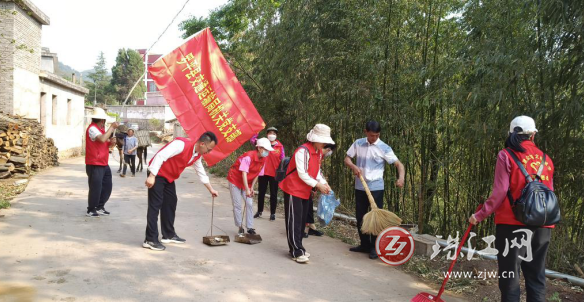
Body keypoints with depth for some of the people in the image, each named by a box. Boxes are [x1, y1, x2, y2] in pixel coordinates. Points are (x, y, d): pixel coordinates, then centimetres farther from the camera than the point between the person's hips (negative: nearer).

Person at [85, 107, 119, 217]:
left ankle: (100, 207, 25)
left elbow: (104, 143, 24)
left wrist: (111, 142, 1)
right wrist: (112, 127, -21)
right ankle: (91, 210, 10)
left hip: (104, 164, 9)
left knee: (107, 187, 12)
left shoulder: (100, 129, 16)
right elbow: (102, 139, -30)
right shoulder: (92, 128, -13)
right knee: (95, 188, -3)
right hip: (94, 165, -9)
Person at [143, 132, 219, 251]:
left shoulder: (197, 155, 2)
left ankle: (169, 235, 23)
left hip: (169, 177, 9)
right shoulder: (182, 144, -26)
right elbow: (161, 156, -30)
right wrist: (152, 176, -32)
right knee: (155, 205, -10)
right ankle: (150, 240, -6)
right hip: (157, 174, -9)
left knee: (171, 203, 12)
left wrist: (211, 189, 21)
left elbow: (201, 173, 16)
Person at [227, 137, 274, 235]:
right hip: (235, 179, -5)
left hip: (247, 182, 6)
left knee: (250, 204, -3)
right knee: (238, 205, -4)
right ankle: (240, 227, 8)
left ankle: (250, 227, 3)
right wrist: (247, 189, -33)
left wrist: (252, 188, -5)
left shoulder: (264, 159, -9)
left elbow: (257, 174, -1)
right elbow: (244, 173, -30)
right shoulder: (248, 156, -28)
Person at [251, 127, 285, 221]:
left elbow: (283, 160, -1)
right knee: (261, 192, 13)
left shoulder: (280, 146, -4)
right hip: (263, 172, 2)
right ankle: (259, 211, 27)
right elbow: (252, 140, -2)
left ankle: (272, 213, 17)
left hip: (274, 174, -2)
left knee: (273, 194, 7)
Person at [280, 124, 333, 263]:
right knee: (294, 221, -5)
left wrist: (324, 183, -4)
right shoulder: (303, 151, -22)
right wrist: (318, 185, -20)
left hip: (305, 191, 9)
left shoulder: (319, 152, 6)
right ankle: (297, 252, -1)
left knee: (302, 220, 13)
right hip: (293, 189, -9)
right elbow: (302, 174, -23)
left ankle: (297, 247, 23)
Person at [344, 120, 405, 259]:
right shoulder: (358, 143, 1)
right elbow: (347, 159, 5)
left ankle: (374, 247, 11)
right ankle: (365, 244, 25)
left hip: (376, 188, -4)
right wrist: (354, 167, -17)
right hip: (360, 187, 4)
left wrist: (401, 177, -30)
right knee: (360, 217, 11)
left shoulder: (384, 148, -9)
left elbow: (399, 164, -10)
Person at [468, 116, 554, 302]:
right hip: (542, 225, 5)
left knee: (510, 277, 2)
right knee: (536, 276, 12)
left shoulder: (506, 155, -3)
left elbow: (499, 193, -10)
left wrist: (480, 216, -3)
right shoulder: (546, 159, 12)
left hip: (512, 223, -5)